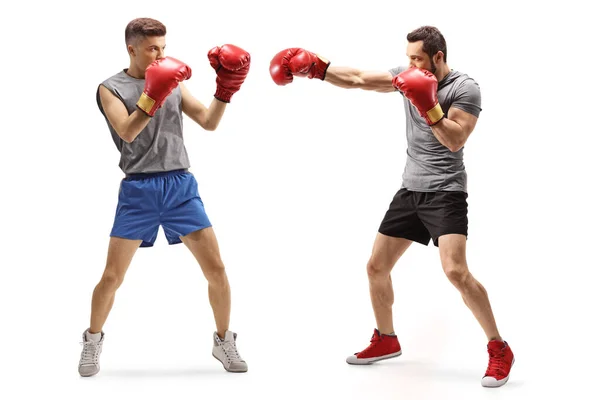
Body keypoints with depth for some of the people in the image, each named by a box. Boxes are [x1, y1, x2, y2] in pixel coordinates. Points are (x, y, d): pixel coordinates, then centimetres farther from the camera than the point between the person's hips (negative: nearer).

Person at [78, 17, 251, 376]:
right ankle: (93, 341, 23)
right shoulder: (111, 88, 0)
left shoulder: (175, 83, 12)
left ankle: (224, 341, 16)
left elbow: (209, 122, 6)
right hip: (139, 189, -3)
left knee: (216, 269, -2)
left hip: (181, 185, 3)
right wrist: (152, 96, -28)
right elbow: (127, 132, -16)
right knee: (112, 276, -1)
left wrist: (225, 90, -9)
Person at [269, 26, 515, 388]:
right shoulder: (407, 76, 6)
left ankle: (499, 351, -9)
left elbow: (455, 140, -21)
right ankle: (386, 340, 30)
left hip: (445, 192, -7)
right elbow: (358, 79, 7)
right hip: (410, 191, 7)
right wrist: (317, 68, -2)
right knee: (376, 267, 9)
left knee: (456, 271, -22)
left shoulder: (465, 88, -12)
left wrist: (428, 106, -28)